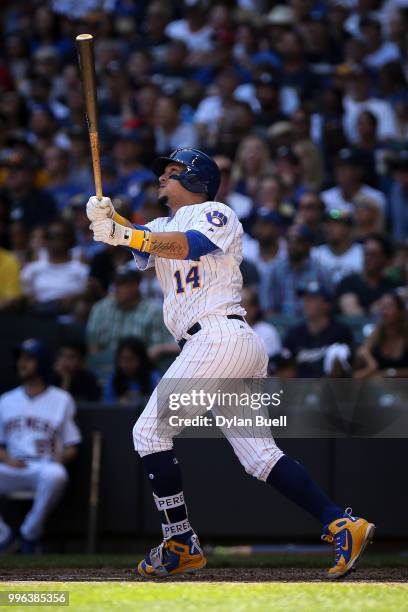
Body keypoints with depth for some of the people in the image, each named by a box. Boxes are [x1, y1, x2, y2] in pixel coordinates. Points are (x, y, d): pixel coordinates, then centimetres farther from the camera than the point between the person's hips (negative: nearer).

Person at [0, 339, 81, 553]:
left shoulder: (61, 400, 12)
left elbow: (72, 448, 10)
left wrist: (60, 456, -13)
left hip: (45, 466, -2)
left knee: (55, 475, -40)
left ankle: (31, 534, -18)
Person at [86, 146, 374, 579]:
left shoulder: (215, 214, 3)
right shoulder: (160, 228, 26)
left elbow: (187, 245, -19)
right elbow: (135, 241, 5)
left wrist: (122, 234, -30)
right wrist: (108, 219, -17)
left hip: (220, 337, -9)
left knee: (150, 432, -8)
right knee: (260, 456, 3)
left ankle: (181, 544, -8)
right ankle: (340, 524, -5)